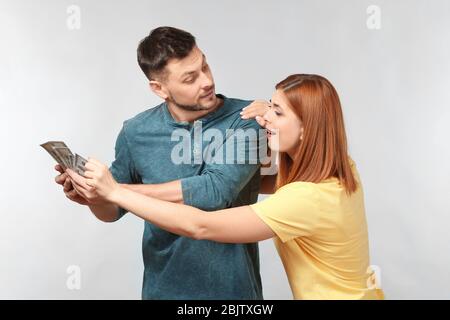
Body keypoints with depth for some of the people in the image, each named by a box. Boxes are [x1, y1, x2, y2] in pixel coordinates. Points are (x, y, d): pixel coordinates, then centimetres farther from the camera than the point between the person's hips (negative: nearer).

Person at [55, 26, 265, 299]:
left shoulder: (246, 118, -15)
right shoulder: (136, 133, -7)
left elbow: (216, 190, -27)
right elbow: (113, 210, 6)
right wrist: (93, 198, -17)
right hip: (164, 285, 2)